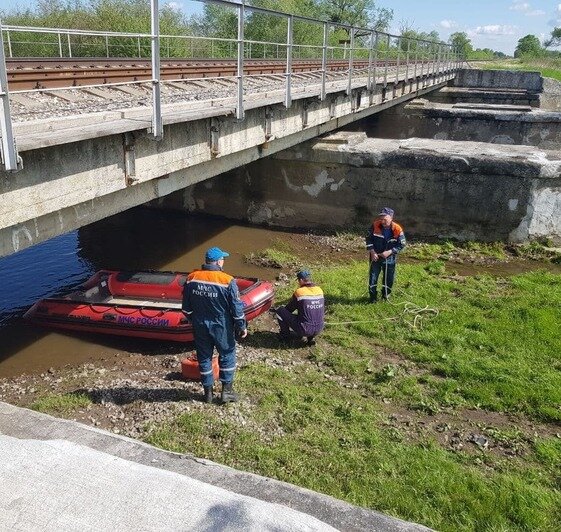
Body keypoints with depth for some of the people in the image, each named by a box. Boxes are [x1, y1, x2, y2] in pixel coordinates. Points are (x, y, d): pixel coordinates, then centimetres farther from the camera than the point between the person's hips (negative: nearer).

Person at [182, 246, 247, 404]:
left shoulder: (191, 278, -6)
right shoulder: (227, 281, -18)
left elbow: (186, 307, 4)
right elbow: (237, 308, -13)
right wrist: (242, 327, 0)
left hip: (200, 326, 4)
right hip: (221, 326, -3)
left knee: (204, 357, 16)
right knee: (227, 356, 15)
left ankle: (208, 392, 26)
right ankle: (226, 391, 18)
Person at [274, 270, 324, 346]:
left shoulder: (299, 292, -11)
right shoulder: (320, 290, 3)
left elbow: (289, 309, 4)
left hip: (305, 329, -5)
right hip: (319, 329, 6)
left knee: (279, 310, 5)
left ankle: (285, 334, 21)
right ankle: (311, 337, 19)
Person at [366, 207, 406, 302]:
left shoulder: (397, 229, -17)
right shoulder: (375, 225, -14)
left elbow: (402, 244, -8)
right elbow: (368, 239, -2)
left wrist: (390, 252, -19)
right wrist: (372, 252, -12)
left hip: (389, 258, 0)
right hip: (375, 256, 0)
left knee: (389, 278, 11)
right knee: (373, 277, 3)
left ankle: (386, 296, 32)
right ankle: (373, 297, 17)